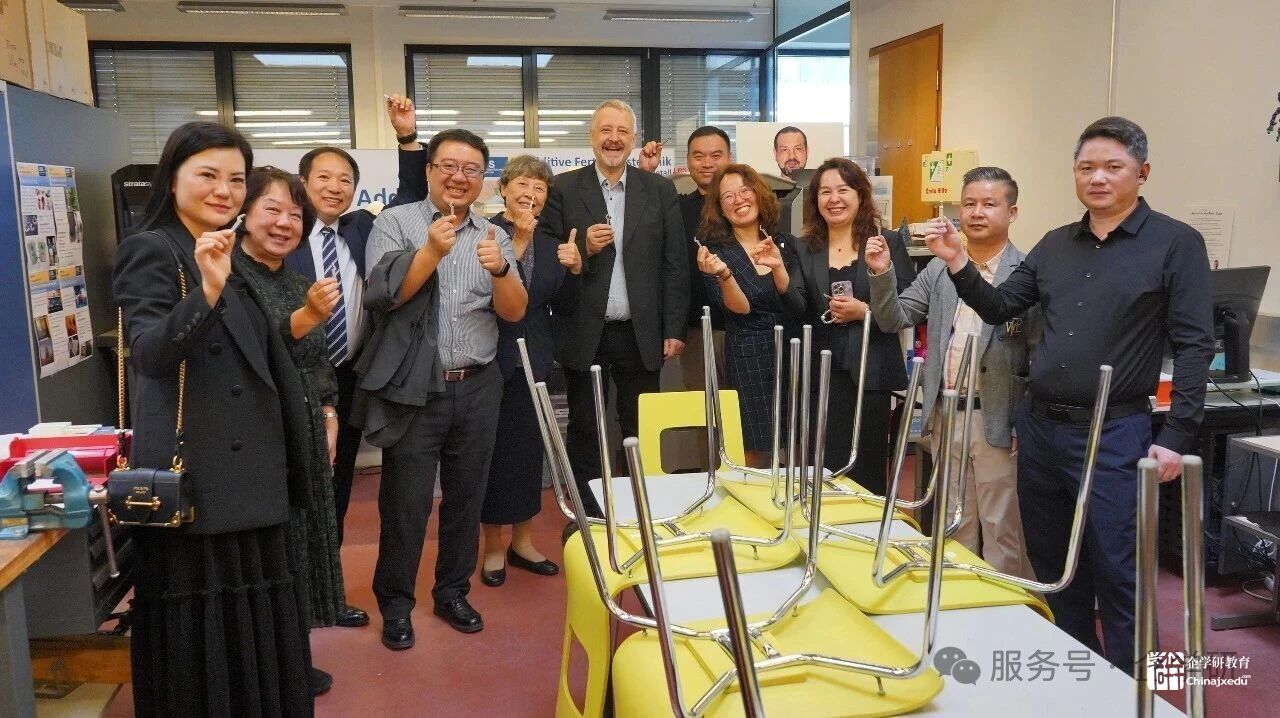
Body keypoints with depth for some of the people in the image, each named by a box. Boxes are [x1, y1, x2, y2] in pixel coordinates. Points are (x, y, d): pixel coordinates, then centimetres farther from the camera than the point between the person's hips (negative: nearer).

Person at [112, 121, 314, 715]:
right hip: (191, 475, -8)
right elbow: (150, 355, -23)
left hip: (249, 472, 8)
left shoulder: (233, 256, 16)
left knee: (255, 626, 14)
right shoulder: (152, 250, -8)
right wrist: (208, 290, -35)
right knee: (200, 628, 1)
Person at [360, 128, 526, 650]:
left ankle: (453, 591, 31)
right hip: (413, 389, -3)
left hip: (476, 389, 3)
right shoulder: (395, 223, -1)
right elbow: (382, 295, -13)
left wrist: (500, 269, -18)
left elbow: (515, 313, 1)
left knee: (466, 498, 13)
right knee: (405, 503, 4)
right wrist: (431, 251, -24)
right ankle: (395, 603, 22)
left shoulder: (493, 236, 8)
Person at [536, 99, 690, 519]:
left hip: (641, 334, 1)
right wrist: (584, 248, -18)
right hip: (584, 335, -1)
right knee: (584, 432, 10)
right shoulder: (564, 189, 1)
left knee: (641, 432, 10)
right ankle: (584, 516, 22)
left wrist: (674, 329, -1)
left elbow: (675, 263, 3)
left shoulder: (660, 190, 6)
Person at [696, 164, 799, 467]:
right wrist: (723, 274, -30)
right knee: (757, 456, -2)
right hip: (748, 359, -4)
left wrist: (778, 267, -16)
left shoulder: (784, 244, 8)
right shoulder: (715, 250, -2)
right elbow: (741, 309, -13)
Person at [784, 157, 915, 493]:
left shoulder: (889, 242, 2)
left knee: (867, 473, 6)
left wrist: (864, 311, -14)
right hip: (820, 377, 2)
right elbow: (799, 311, -4)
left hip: (870, 375, -1)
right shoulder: (804, 249, 8)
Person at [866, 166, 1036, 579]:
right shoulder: (939, 269, 8)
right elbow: (893, 320, 7)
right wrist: (882, 274, -9)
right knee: (955, 528, 19)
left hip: (998, 421, -5)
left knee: (1002, 532, 8)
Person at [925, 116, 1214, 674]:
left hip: (1114, 434, -5)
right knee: (1052, 565, 16)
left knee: (1117, 575, 0)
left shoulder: (1176, 244, -5)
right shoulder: (1056, 245, 10)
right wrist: (958, 264, -4)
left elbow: (1193, 346, -8)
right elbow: (998, 309, 12)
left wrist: (1177, 438, -13)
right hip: (1039, 424, 6)